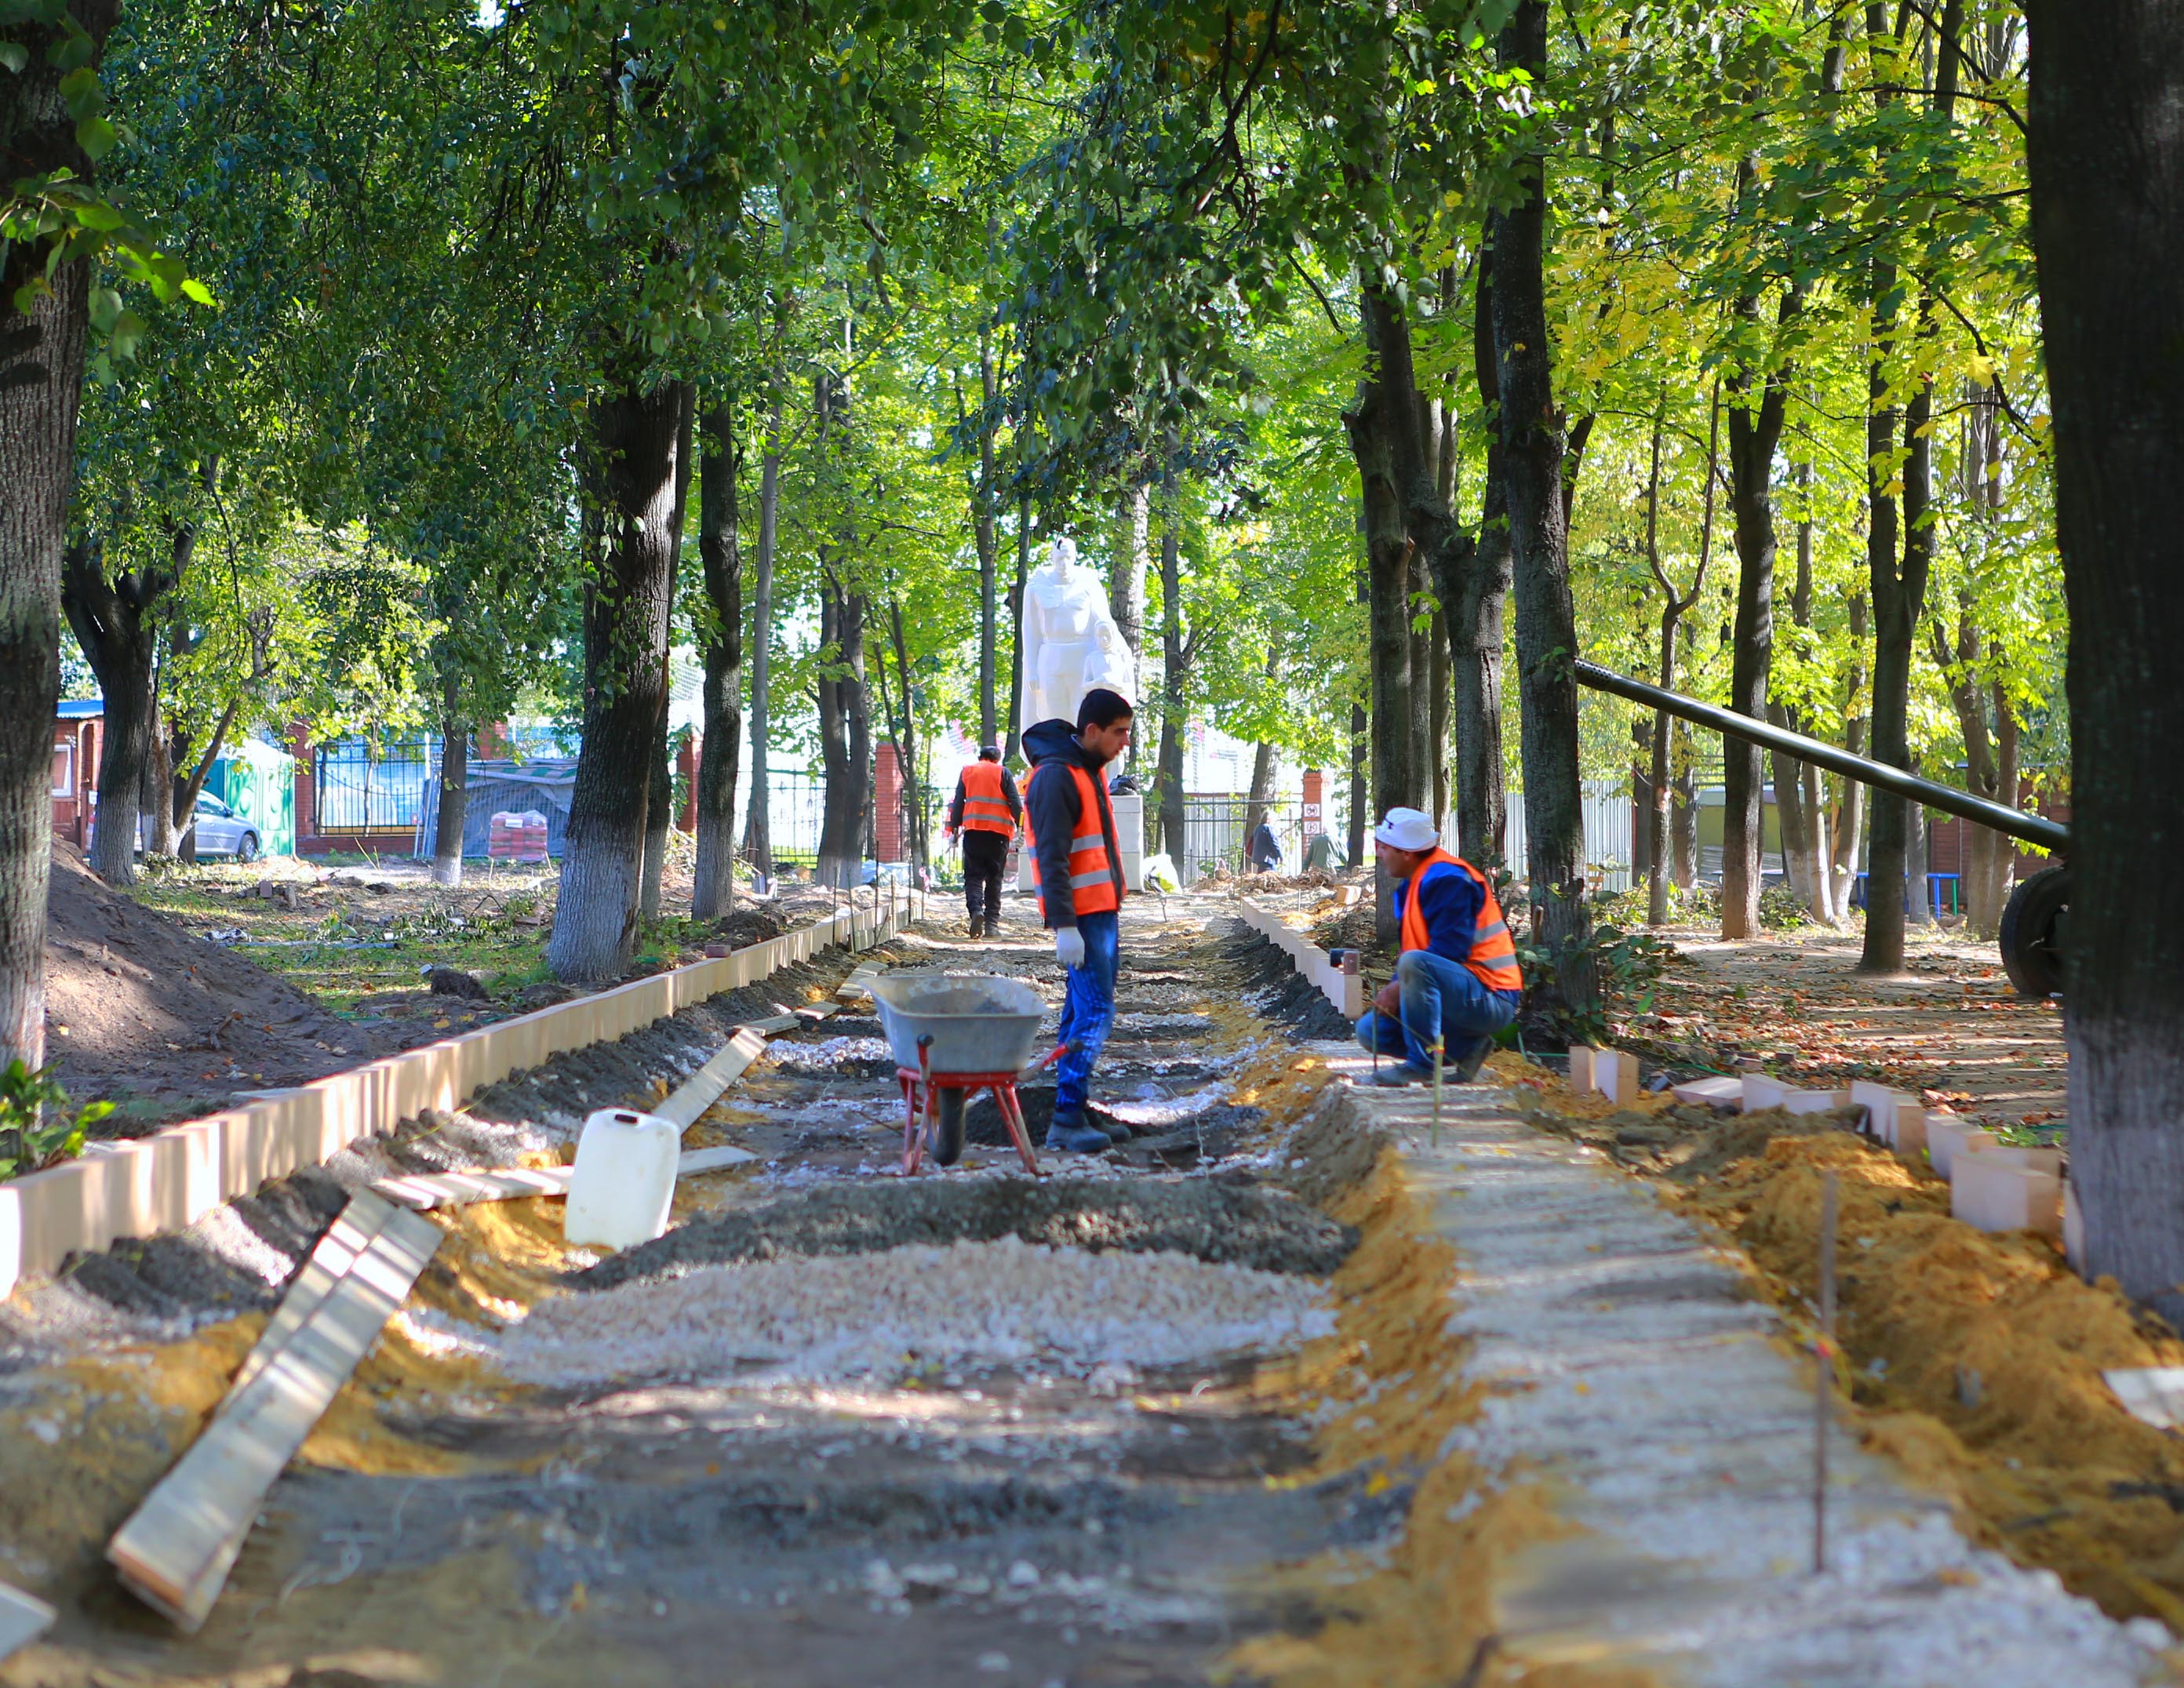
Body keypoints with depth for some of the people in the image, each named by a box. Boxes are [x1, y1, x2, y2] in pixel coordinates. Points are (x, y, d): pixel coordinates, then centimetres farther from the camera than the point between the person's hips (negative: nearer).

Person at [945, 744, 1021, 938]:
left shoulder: (967, 772, 13)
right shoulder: (1002, 773, 7)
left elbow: (958, 803, 11)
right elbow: (1015, 802, -1)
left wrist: (954, 829, 13)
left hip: (973, 829, 1)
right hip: (999, 831, -1)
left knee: (973, 875, 2)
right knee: (994, 878, 6)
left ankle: (976, 909, -25)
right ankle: (992, 924, 2)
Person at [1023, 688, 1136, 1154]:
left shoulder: (1088, 770, 15)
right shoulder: (1056, 776, -16)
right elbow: (1051, 858, -21)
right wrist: (1064, 925, -24)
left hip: (1101, 910, 10)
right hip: (1081, 914, -10)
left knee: (1084, 1011, 12)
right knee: (1095, 1011, -12)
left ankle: (1076, 1110, 17)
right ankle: (1067, 1120, -12)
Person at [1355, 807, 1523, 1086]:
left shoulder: (1446, 879, -18)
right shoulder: (1412, 883, 15)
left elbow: (1450, 952, -24)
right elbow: (1414, 947, 19)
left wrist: (1398, 988, -20)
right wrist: (1392, 992, 1)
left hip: (1490, 999, -11)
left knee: (1414, 964, -36)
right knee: (1370, 1030, 6)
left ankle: (1422, 1063, -24)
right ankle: (1464, 1050, 5)